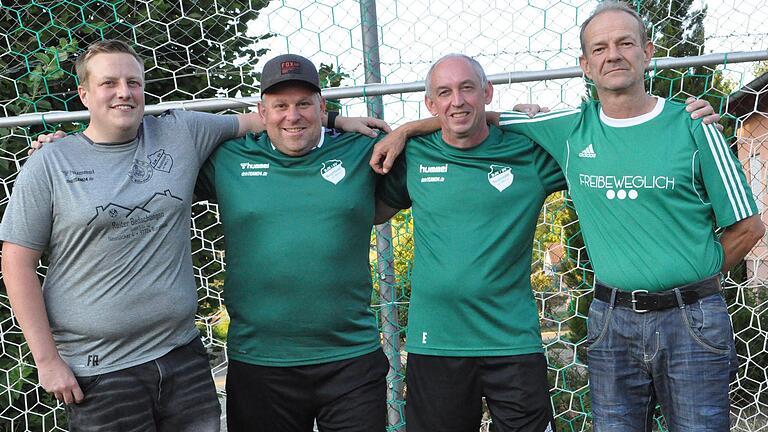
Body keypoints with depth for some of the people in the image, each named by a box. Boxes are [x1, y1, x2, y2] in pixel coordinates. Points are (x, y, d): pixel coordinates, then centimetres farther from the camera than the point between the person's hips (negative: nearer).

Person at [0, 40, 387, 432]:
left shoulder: (181, 134, 4)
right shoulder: (49, 165, -3)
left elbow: (255, 120, 16)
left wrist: (336, 119, 12)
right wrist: (47, 360, -6)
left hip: (184, 356, 3)